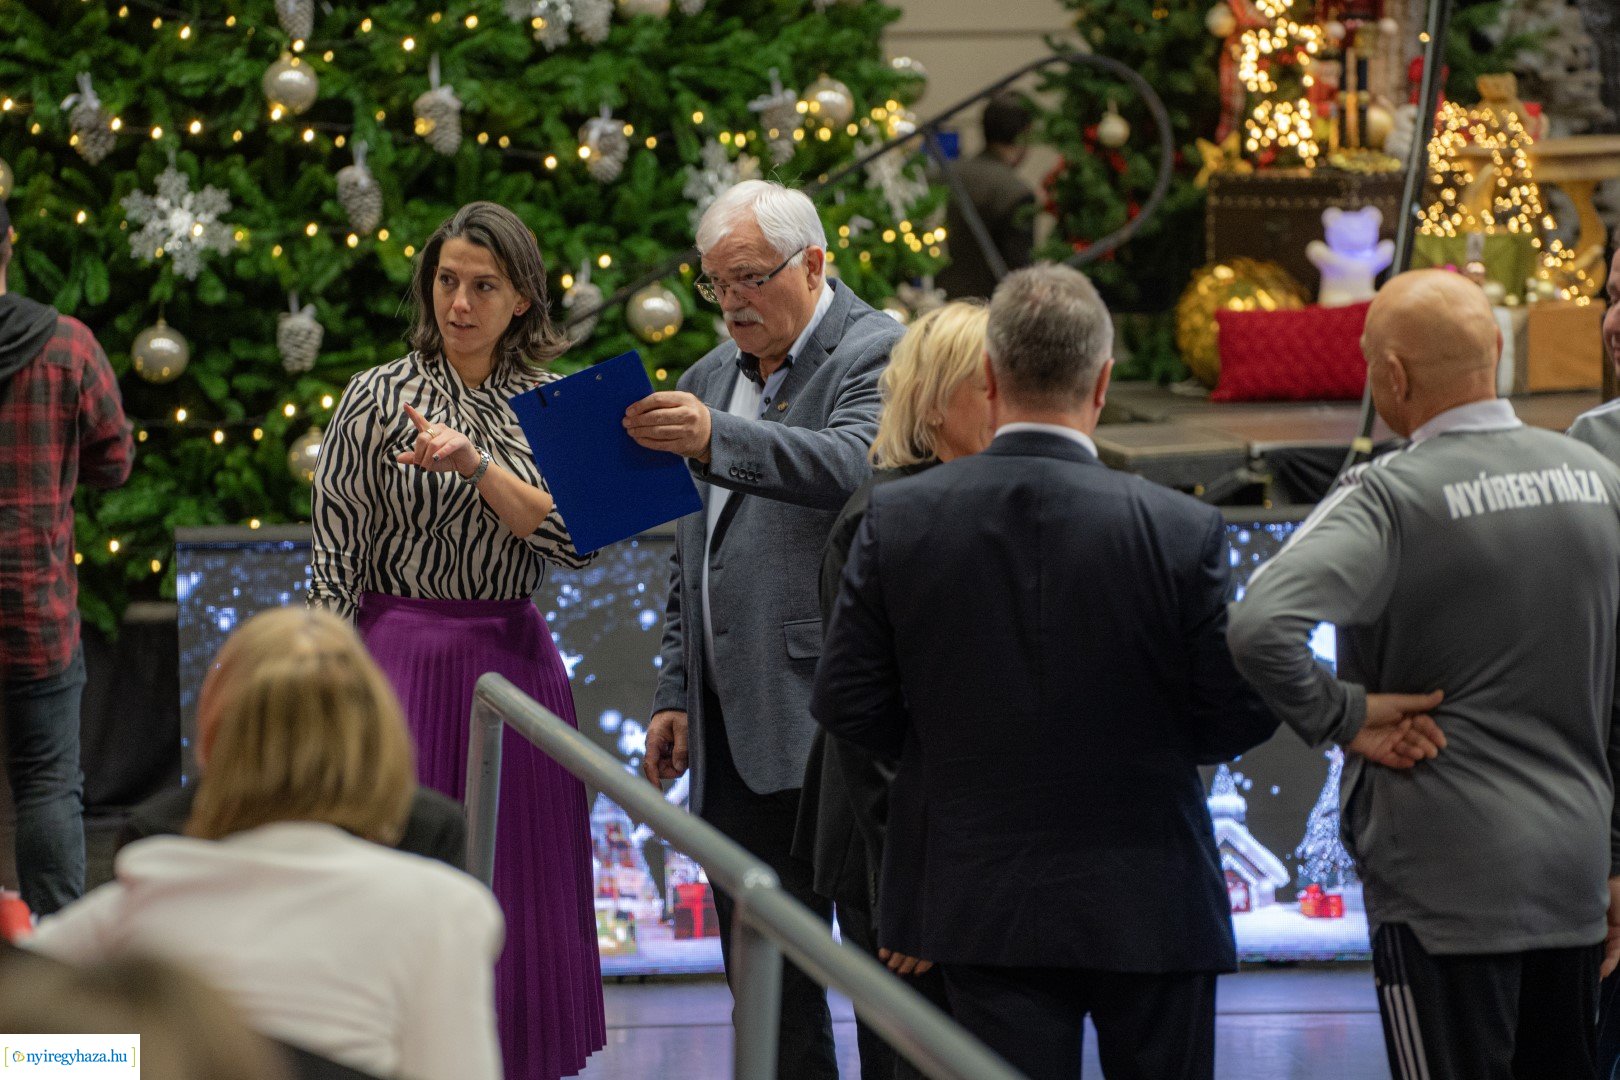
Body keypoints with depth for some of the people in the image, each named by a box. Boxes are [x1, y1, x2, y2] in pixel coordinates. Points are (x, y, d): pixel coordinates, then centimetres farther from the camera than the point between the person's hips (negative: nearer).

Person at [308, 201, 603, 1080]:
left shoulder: (549, 404, 7)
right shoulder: (378, 399, -1)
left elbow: (572, 540, -6)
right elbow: (335, 563, -2)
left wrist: (474, 461, -18)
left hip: (516, 662, 3)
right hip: (402, 653, -3)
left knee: (516, 900, 6)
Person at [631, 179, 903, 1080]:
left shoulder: (877, 353, -6)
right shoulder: (712, 378, 20)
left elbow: (851, 466, -27)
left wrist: (718, 440, -40)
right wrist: (676, 696, 20)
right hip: (735, 729, 8)